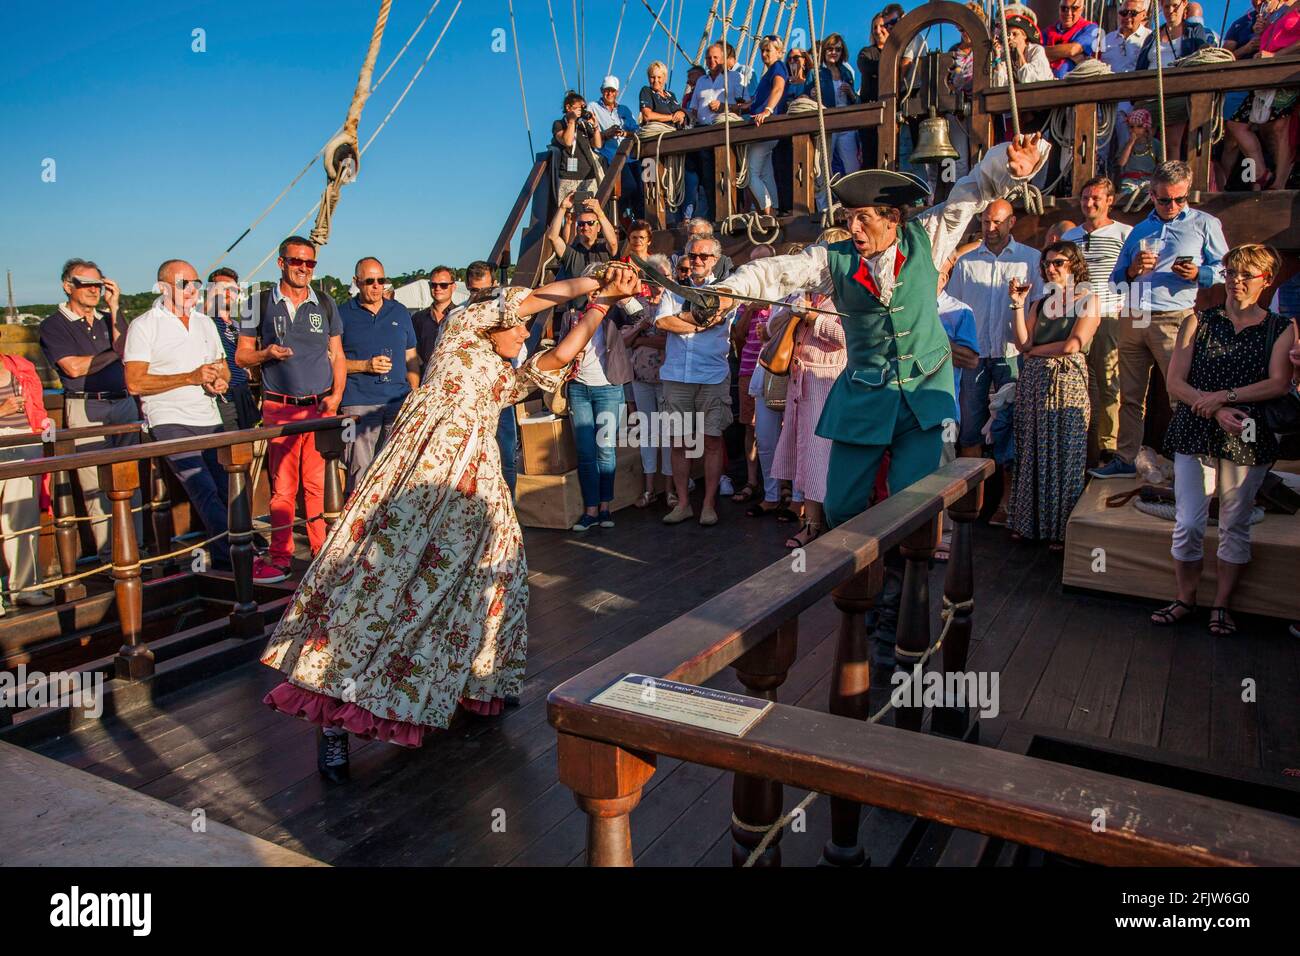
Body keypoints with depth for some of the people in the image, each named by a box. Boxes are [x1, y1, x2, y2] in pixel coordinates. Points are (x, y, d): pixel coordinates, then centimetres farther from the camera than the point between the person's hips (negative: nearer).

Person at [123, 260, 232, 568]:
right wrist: (190, 377, -16)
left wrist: (220, 381, 0)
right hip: (170, 421, -6)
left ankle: (222, 557, 14)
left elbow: (223, 368, 25)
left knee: (226, 488, 3)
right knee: (204, 491, -18)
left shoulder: (205, 323, 17)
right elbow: (135, 382, -10)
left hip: (209, 419, 6)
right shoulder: (144, 326, -2)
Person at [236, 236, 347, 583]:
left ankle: (324, 552, 9)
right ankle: (280, 557, 7)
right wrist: (266, 353, -12)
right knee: (282, 484, -1)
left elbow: (337, 356, 14)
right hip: (279, 408, -1)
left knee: (319, 483, 1)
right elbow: (241, 354, 9)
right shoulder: (261, 304, 6)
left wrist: (336, 395, 0)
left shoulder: (326, 305, 12)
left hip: (321, 407, 1)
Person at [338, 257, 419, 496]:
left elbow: (411, 358, 18)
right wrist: (365, 365, -11)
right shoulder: (343, 314, 5)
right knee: (361, 471, -5)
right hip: (359, 403, -3)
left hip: (399, 402, 3)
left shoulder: (400, 312, 15)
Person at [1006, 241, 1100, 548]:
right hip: (1033, 383, 5)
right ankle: (1029, 523, 16)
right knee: (1032, 453, 6)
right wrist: (1018, 304, -2)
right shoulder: (1040, 303, 14)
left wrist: (1035, 350, 0)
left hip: (1067, 383, -4)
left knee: (1063, 456, -1)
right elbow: (1022, 343, 1)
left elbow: (1073, 344, -11)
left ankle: (1061, 529, 7)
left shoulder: (1087, 300, 1)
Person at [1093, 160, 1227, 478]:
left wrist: (1197, 274, -16)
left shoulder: (1205, 224, 8)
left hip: (1173, 321, -5)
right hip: (1132, 321, 5)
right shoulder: (1140, 230, 21)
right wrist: (1132, 271, 1)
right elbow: (1115, 279, 22)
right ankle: (1125, 459, 18)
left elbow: (1225, 271, 4)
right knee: (1130, 396, 9)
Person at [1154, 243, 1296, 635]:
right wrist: (1216, 410, -15)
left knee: (1235, 526, 7)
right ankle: (1185, 598, 14)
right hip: (1195, 434, 0)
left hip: (1248, 439, 0)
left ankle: (1222, 604, 19)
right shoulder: (1198, 322, 6)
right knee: (1187, 524, -4)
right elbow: (1175, 383, -2)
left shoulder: (1281, 329, 6)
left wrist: (1225, 396, -17)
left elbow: (1279, 384, -7)